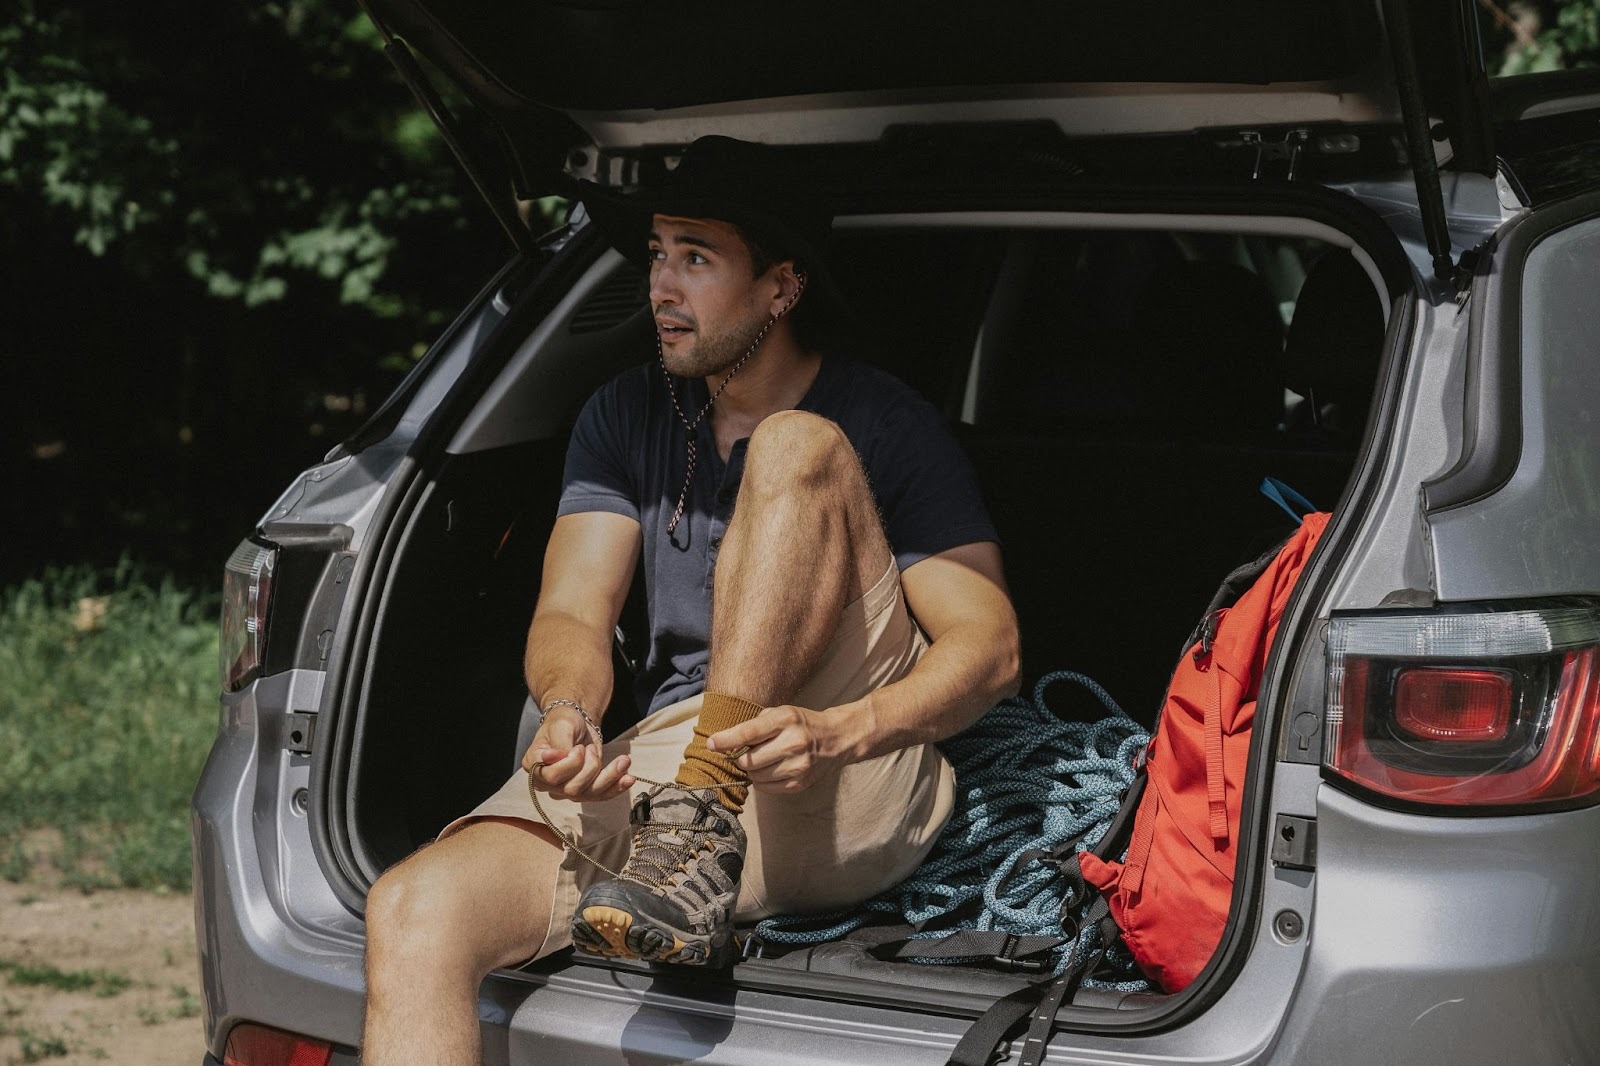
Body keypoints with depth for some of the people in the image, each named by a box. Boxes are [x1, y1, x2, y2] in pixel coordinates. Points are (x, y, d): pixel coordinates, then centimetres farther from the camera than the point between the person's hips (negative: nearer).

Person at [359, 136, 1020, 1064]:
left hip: (855, 792, -4)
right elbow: (572, 614, 6)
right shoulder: (626, 417, 15)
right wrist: (570, 714, -20)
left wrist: (833, 734, -27)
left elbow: (989, 647, -7)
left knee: (796, 450, -23)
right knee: (413, 916, -25)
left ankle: (701, 827, -31)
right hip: (657, 772, 4)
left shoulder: (887, 426, 1)